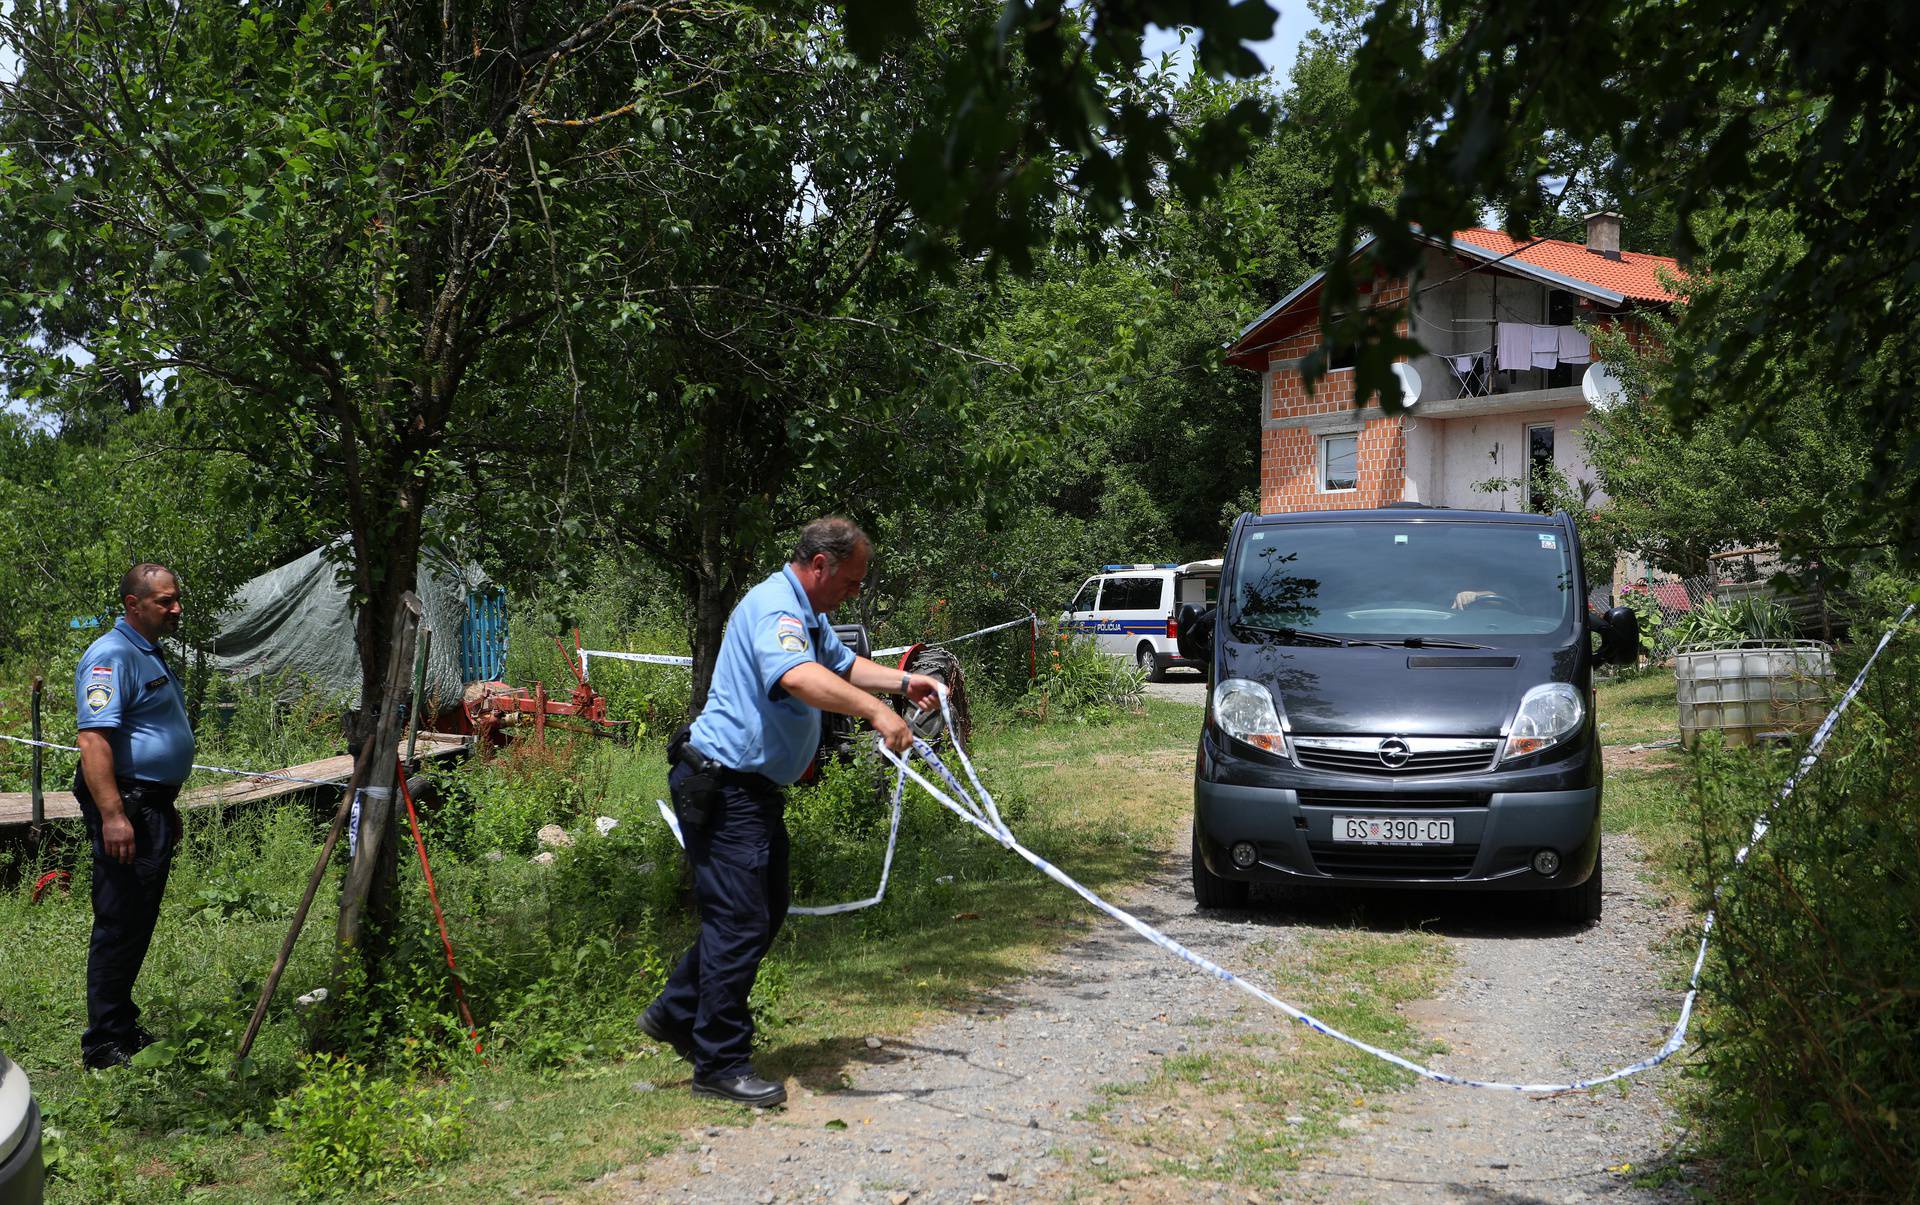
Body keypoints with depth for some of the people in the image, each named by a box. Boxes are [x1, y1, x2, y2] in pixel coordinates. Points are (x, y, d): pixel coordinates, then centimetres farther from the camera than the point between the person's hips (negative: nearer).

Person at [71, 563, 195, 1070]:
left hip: (152, 806, 10)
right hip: (125, 806, -10)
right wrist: (112, 815, -29)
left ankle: (124, 1027, 24)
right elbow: (94, 740, -23)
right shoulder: (112, 655, -15)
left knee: (139, 923, 15)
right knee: (120, 924, -6)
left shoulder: (151, 653, 18)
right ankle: (104, 1044, -1)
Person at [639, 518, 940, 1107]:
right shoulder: (774, 607, -20)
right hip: (723, 787, -11)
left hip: (754, 788, 11)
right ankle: (720, 1063, 0)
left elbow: (844, 665, 29)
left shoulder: (807, 615, 16)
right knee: (742, 920, -8)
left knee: (767, 909, 17)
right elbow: (798, 677, -39)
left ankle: (676, 1014, 29)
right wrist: (875, 710, -49)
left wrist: (905, 681, 12)